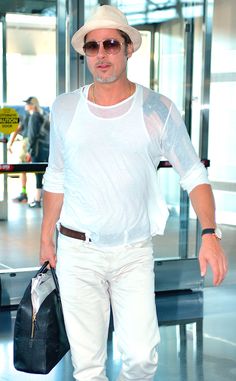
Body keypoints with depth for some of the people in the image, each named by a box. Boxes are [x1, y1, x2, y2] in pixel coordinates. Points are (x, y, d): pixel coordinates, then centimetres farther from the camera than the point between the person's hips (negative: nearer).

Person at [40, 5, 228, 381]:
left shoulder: (157, 109, -4)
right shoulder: (65, 108, 3)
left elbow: (194, 174, -1)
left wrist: (210, 234, -13)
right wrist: (46, 237, 12)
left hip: (135, 253, -1)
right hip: (78, 251, 2)